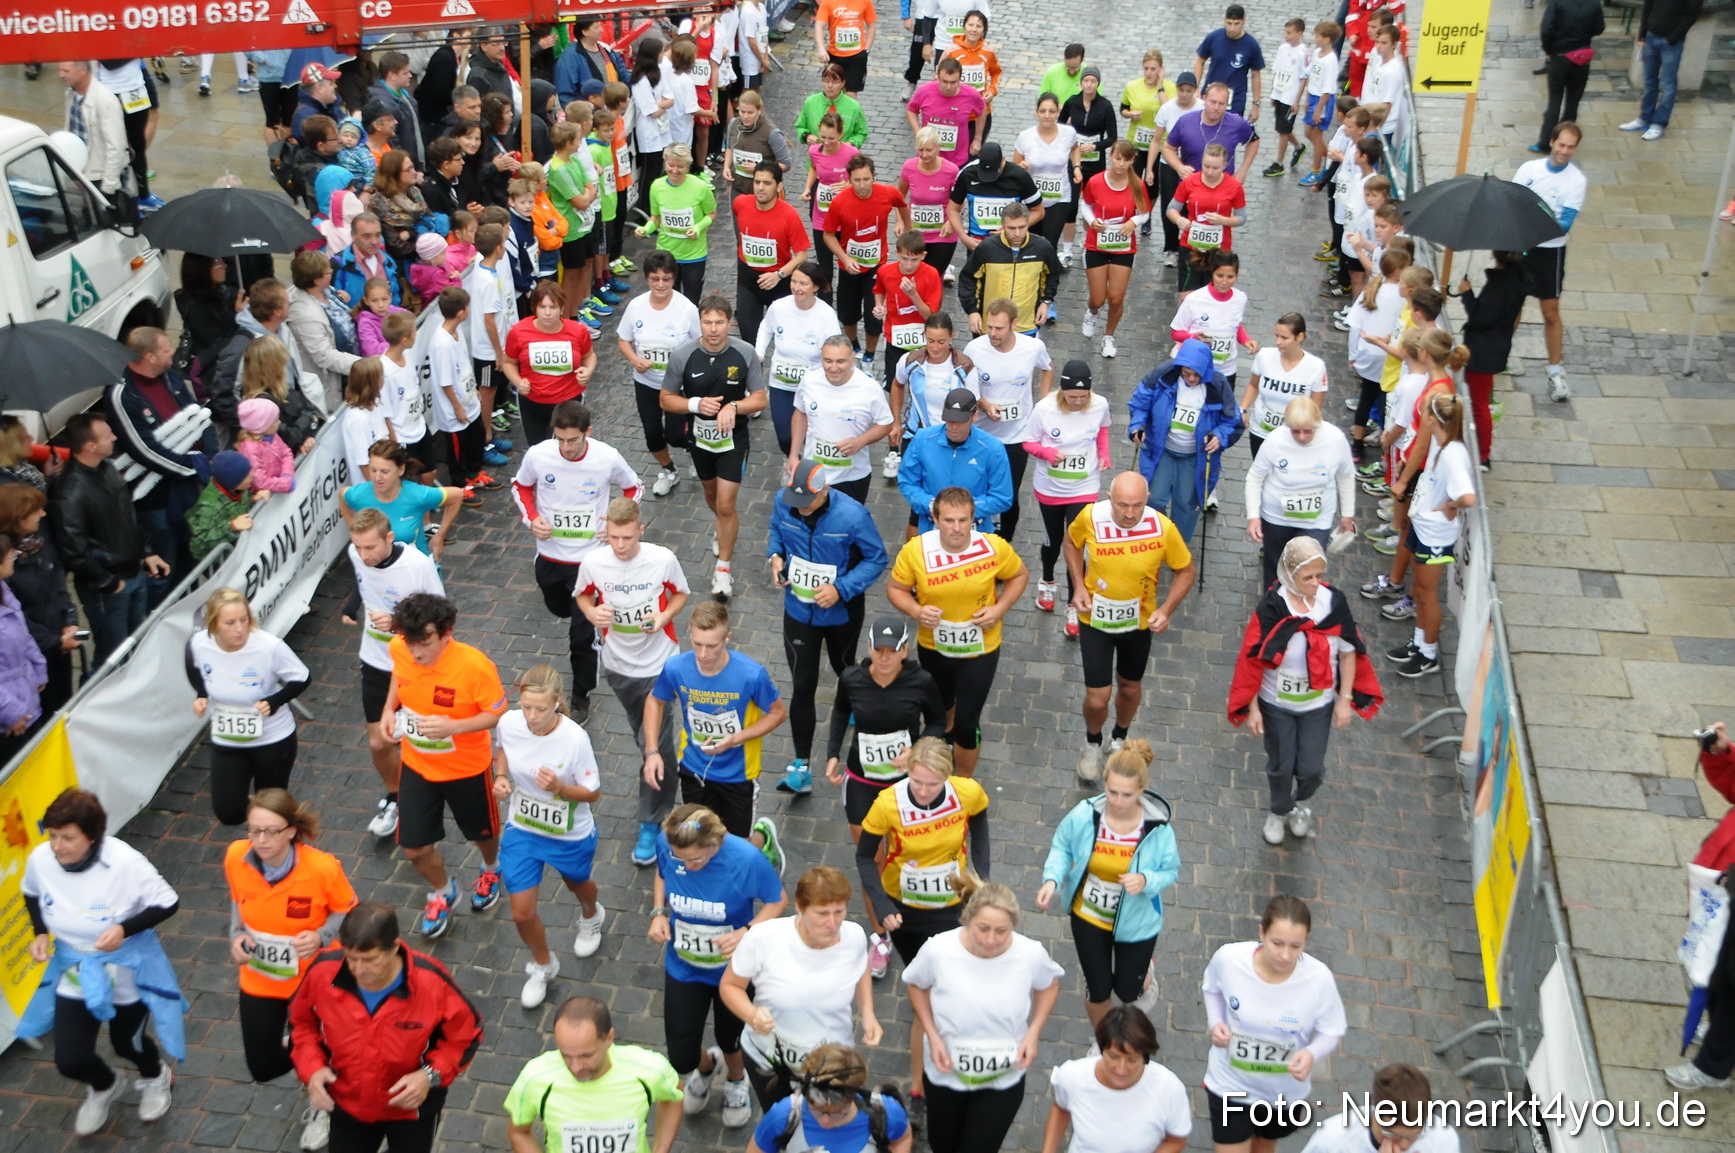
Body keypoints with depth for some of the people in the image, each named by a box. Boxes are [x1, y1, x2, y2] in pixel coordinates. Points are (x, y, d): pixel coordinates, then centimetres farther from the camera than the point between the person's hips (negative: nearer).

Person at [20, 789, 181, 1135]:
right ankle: (104, 1086, 42)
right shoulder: (40, 859, -19)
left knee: (126, 1044, 18)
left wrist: (125, 929, -34)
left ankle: (156, 1076, 55)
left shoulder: (125, 862, -31)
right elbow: (30, 893, 6)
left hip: (127, 970, -3)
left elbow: (168, 903, -20)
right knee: (70, 1061, 4)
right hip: (73, 969, 3)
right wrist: (40, 933, -9)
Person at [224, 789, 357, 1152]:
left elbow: (348, 909, -12)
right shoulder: (235, 857, -20)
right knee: (263, 1067, 15)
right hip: (258, 980, 4)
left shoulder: (322, 867, -30)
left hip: (312, 980, -3)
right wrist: (236, 935, -15)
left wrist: (321, 936, -30)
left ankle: (321, 1106, 51)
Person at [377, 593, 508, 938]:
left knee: (481, 832, 23)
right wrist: (389, 708, -10)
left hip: (466, 768, -3)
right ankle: (442, 892, 40)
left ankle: (490, 870, 59)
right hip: (416, 765, 3)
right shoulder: (399, 649, -19)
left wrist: (454, 726, -36)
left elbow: (498, 713, -21)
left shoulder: (474, 666, -33)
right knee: (415, 848, 8)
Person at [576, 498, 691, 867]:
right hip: (619, 663, 3)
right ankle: (668, 766, 52)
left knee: (655, 743, -5)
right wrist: (592, 613, -19)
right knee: (642, 736, 23)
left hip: (659, 663, -3)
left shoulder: (662, 560, -19)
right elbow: (582, 595, 4)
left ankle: (651, 825, 7)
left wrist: (664, 617, -22)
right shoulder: (593, 562, -15)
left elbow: (680, 594, -2)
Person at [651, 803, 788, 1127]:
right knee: (681, 1058, 6)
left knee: (729, 1037, 24)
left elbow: (777, 900, -16)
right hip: (682, 966, 2)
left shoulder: (747, 860, -33)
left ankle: (736, 1081, 62)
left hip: (732, 968, -2)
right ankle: (705, 1065, 46)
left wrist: (747, 931, -32)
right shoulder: (666, 845, -24)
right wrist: (659, 912, -17)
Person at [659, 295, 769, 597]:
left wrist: (733, 407, -30)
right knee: (711, 492, 25)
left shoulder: (746, 354, -18)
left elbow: (761, 400, -11)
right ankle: (725, 528, 58)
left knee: (726, 504, -6)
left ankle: (723, 567, 10)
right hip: (699, 437, 2)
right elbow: (666, 400, -7)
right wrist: (696, 404, -26)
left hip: (732, 438, -2)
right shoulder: (682, 356, -18)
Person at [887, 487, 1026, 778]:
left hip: (980, 650, -2)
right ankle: (947, 732, 66)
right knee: (941, 704, 30)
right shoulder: (915, 550, -23)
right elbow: (895, 588, -8)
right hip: (933, 648, 2)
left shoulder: (995, 548, -22)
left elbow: (1020, 575, -3)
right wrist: (916, 611, -27)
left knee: (967, 723, 0)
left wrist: (999, 609, -17)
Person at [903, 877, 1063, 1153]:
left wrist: (1033, 1032, -12)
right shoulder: (938, 950, -27)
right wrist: (932, 1035, -13)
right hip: (945, 1070, 1)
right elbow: (916, 984, -4)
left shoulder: (1032, 954, -24)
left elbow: (1049, 986, -1)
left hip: (1004, 1079, -1)